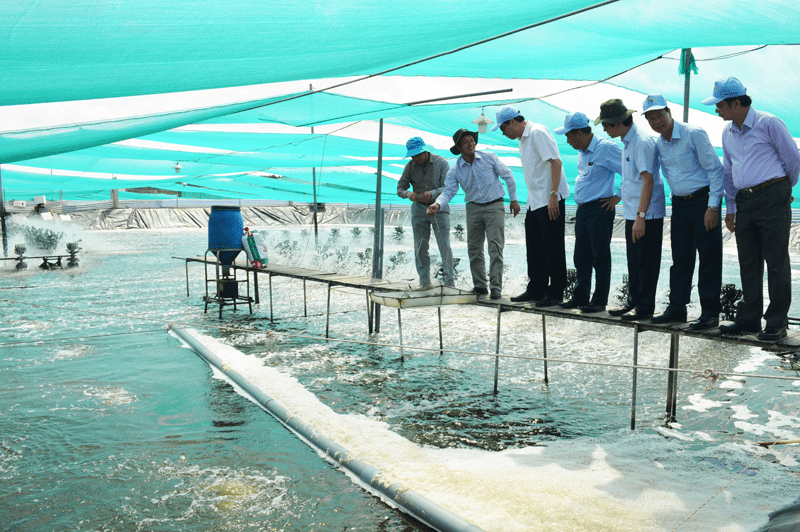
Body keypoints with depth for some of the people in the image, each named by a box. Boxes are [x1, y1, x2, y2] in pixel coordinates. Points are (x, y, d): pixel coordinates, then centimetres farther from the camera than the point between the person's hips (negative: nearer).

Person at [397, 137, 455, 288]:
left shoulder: (441, 163, -6)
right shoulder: (410, 166, 2)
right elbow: (400, 188, 3)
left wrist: (432, 194, -29)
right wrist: (408, 194, -21)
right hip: (419, 209, 3)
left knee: (444, 245, -9)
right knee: (420, 248, 2)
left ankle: (450, 282, -5)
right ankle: (425, 282, 10)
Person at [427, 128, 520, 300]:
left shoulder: (489, 157, -6)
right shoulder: (455, 170, -2)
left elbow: (508, 176, 3)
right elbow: (449, 191, -8)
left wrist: (513, 199, 4)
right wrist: (438, 204, -29)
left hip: (494, 206, -3)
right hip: (473, 208, 3)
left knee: (495, 247, -10)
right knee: (474, 248, 4)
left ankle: (496, 287, -9)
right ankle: (479, 285, 15)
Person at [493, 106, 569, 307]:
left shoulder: (538, 133, -12)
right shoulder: (523, 139, 17)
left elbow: (556, 162, -20)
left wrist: (553, 195, -25)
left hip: (549, 200, -10)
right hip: (534, 200, 10)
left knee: (553, 248, -3)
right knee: (534, 248, 13)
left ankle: (556, 293, 5)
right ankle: (536, 290, 23)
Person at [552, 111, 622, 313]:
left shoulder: (606, 148, -14)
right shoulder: (582, 151, 13)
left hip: (600, 209, -8)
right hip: (582, 210, 8)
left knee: (600, 257, 0)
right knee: (581, 257, 12)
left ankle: (599, 301, 7)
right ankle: (580, 297, 21)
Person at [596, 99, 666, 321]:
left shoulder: (642, 142, -18)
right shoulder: (628, 142, 13)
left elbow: (648, 180, -24)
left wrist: (640, 216, -27)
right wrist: (617, 198, 27)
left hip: (647, 215, -10)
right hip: (632, 213, 10)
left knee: (646, 262, -1)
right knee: (634, 261, 15)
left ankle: (645, 307, 8)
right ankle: (633, 302, 24)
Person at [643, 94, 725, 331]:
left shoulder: (694, 134, -12)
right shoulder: (658, 145, 9)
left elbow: (715, 169, -12)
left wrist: (713, 206, -17)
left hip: (703, 200, -6)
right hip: (679, 203, 7)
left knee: (709, 258, -3)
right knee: (680, 258, 10)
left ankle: (710, 313, 2)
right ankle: (676, 309, 17)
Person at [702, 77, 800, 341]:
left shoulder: (769, 123, -6)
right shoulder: (728, 133, 15)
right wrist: (730, 208, 17)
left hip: (772, 199, -6)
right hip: (745, 202, 7)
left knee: (776, 262, -2)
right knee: (748, 264, 9)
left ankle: (777, 323, 5)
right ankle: (748, 318, 18)